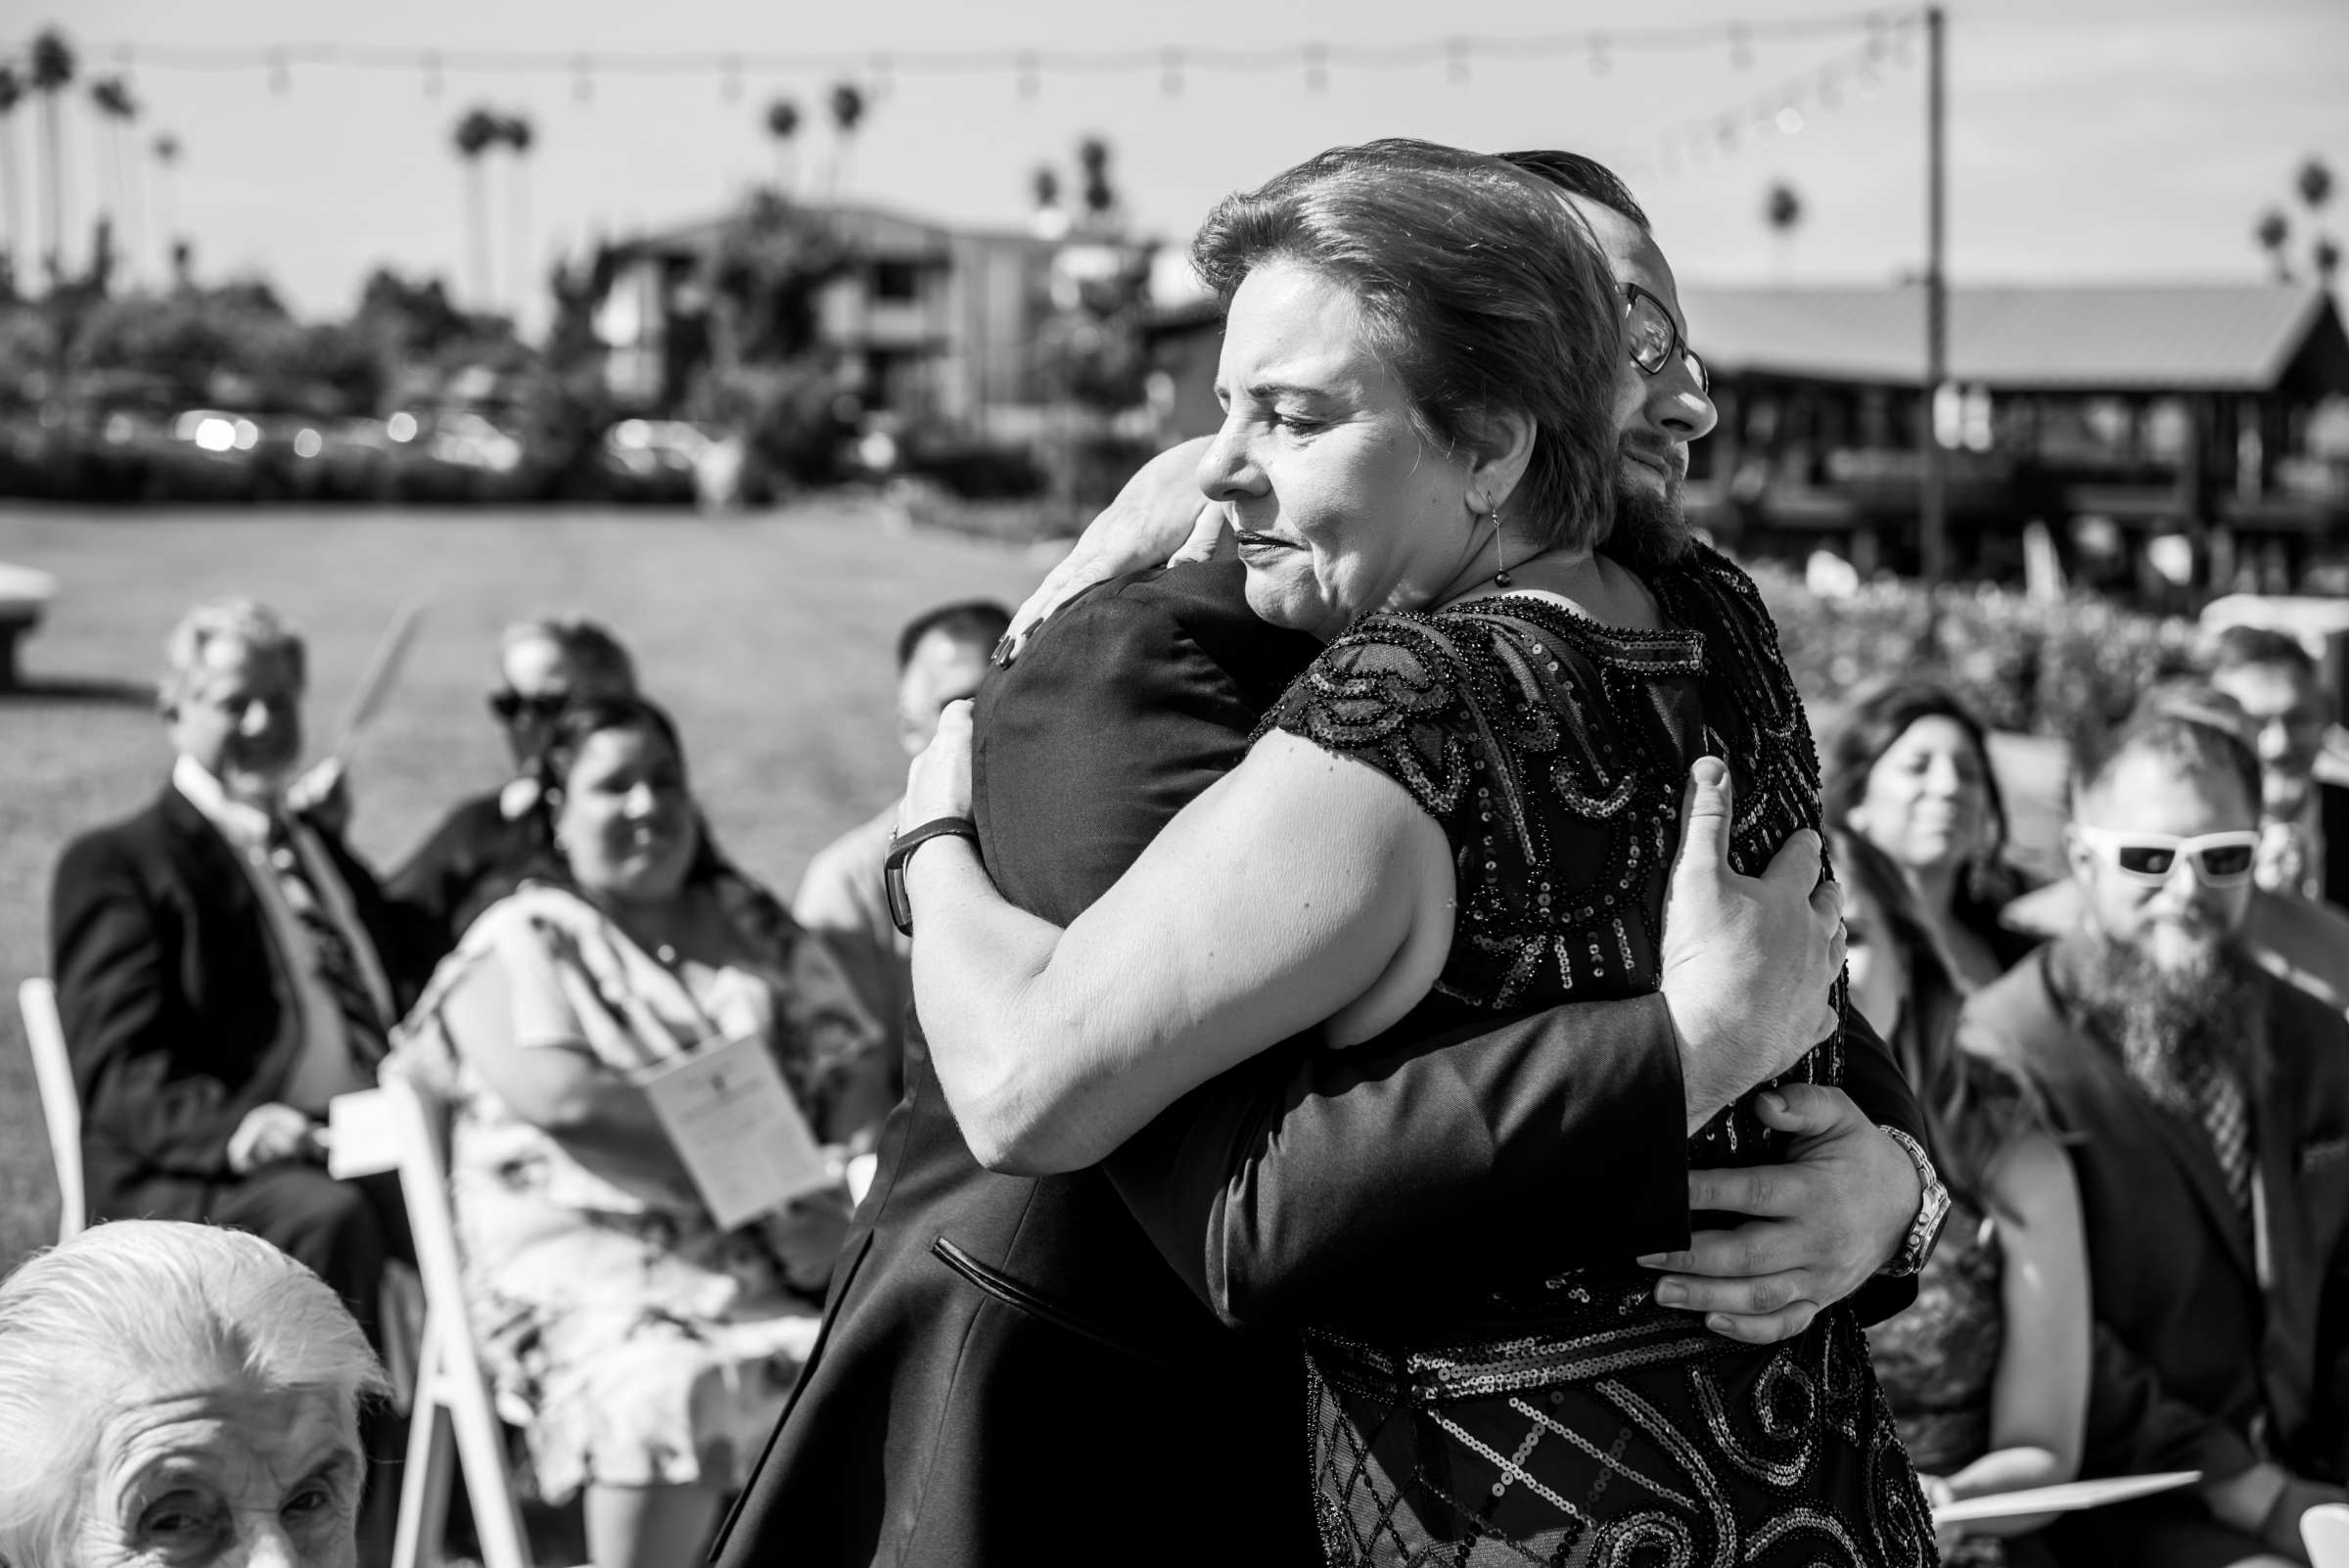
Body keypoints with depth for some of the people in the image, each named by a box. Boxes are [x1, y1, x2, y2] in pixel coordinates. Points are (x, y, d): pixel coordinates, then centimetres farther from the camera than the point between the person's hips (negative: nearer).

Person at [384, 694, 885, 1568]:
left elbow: (856, 1061, 13)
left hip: (762, 1252, 4)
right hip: (588, 1248, -4)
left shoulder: (751, 929, 23)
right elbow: (559, 1096, -8)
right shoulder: (520, 943, 9)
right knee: (666, 1391, -36)